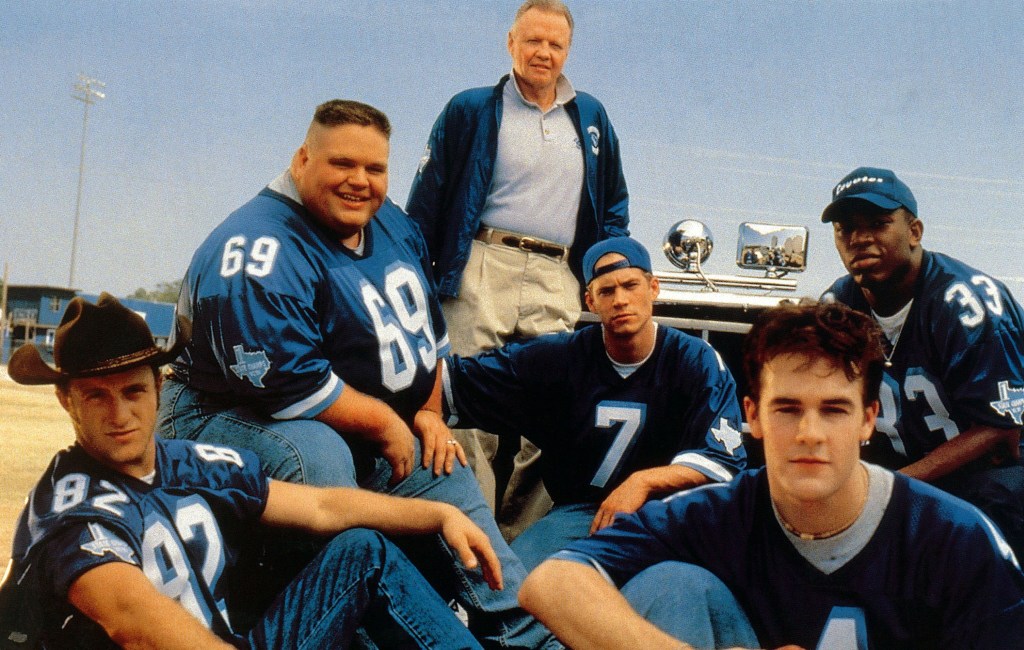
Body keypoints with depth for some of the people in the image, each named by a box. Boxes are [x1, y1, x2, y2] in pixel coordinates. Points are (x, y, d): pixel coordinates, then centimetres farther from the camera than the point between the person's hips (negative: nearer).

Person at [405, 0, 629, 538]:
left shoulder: (591, 118, 18)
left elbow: (615, 207, 24)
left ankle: (521, 539, 8)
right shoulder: (470, 110, 9)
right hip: (481, 272, -2)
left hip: (559, 284, 3)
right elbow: (427, 201, 5)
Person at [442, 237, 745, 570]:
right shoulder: (560, 357, 0)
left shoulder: (698, 362, -2)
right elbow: (458, 377, 0)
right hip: (578, 511, 1)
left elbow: (725, 459, -11)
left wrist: (645, 481, -24)